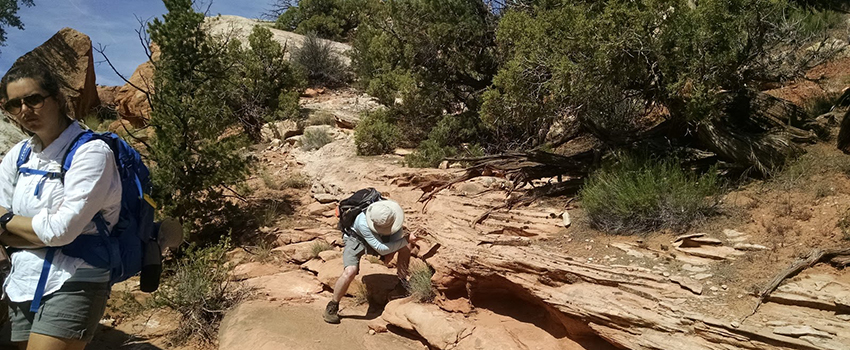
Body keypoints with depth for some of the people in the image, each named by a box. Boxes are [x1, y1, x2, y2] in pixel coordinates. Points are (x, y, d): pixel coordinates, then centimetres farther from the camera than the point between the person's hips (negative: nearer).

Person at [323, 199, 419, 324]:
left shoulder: (393, 211, -28)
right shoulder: (363, 223, -42)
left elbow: (397, 235, -14)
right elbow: (381, 249, -39)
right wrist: (406, 240, -39)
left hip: (378, 238, 5)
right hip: (356, 239, -5)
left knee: (406, 246, -14)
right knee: (350, 272, -30)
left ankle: (403, 280, 9)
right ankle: (332, 306, -8)